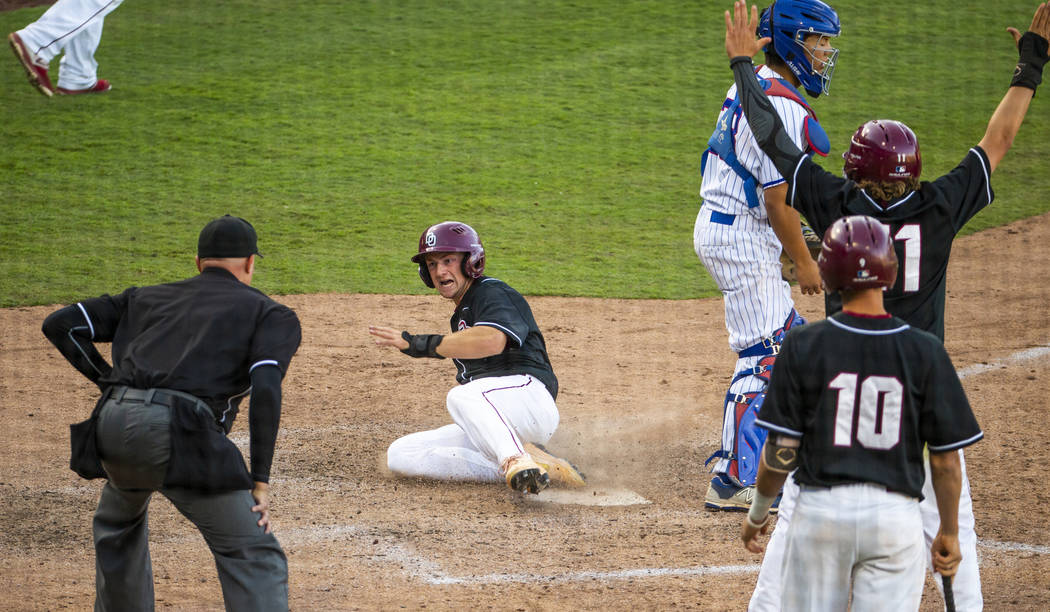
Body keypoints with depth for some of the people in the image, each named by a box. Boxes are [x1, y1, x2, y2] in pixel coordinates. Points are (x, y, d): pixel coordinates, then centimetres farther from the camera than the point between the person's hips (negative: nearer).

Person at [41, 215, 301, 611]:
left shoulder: (146, 298, 30)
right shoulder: (270, 314, 17)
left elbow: (59, 324, 22)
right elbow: (266, 389, -2)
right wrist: (260, 481, -2)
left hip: (114, 421, 5)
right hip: (181, 433, -5)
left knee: (117, 523, 34)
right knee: (254, 557, -4)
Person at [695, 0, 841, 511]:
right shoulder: (783, 107, -20)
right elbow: (778, 198, -21)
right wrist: (804, 261, -13)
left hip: (717, 225, 11)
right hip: (743, 240, -11)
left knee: (787, 335, 22)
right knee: (763, 355, -9)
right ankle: (732, 483, -10)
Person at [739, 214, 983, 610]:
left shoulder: (803, 345, -4)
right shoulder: (924, 351, -3)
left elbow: (781, 451, -3)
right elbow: (946, 459, -1)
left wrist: (757, 514, 13)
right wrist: (949, 531, 11)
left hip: (819, 512, 0)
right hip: (896, 516, 0)